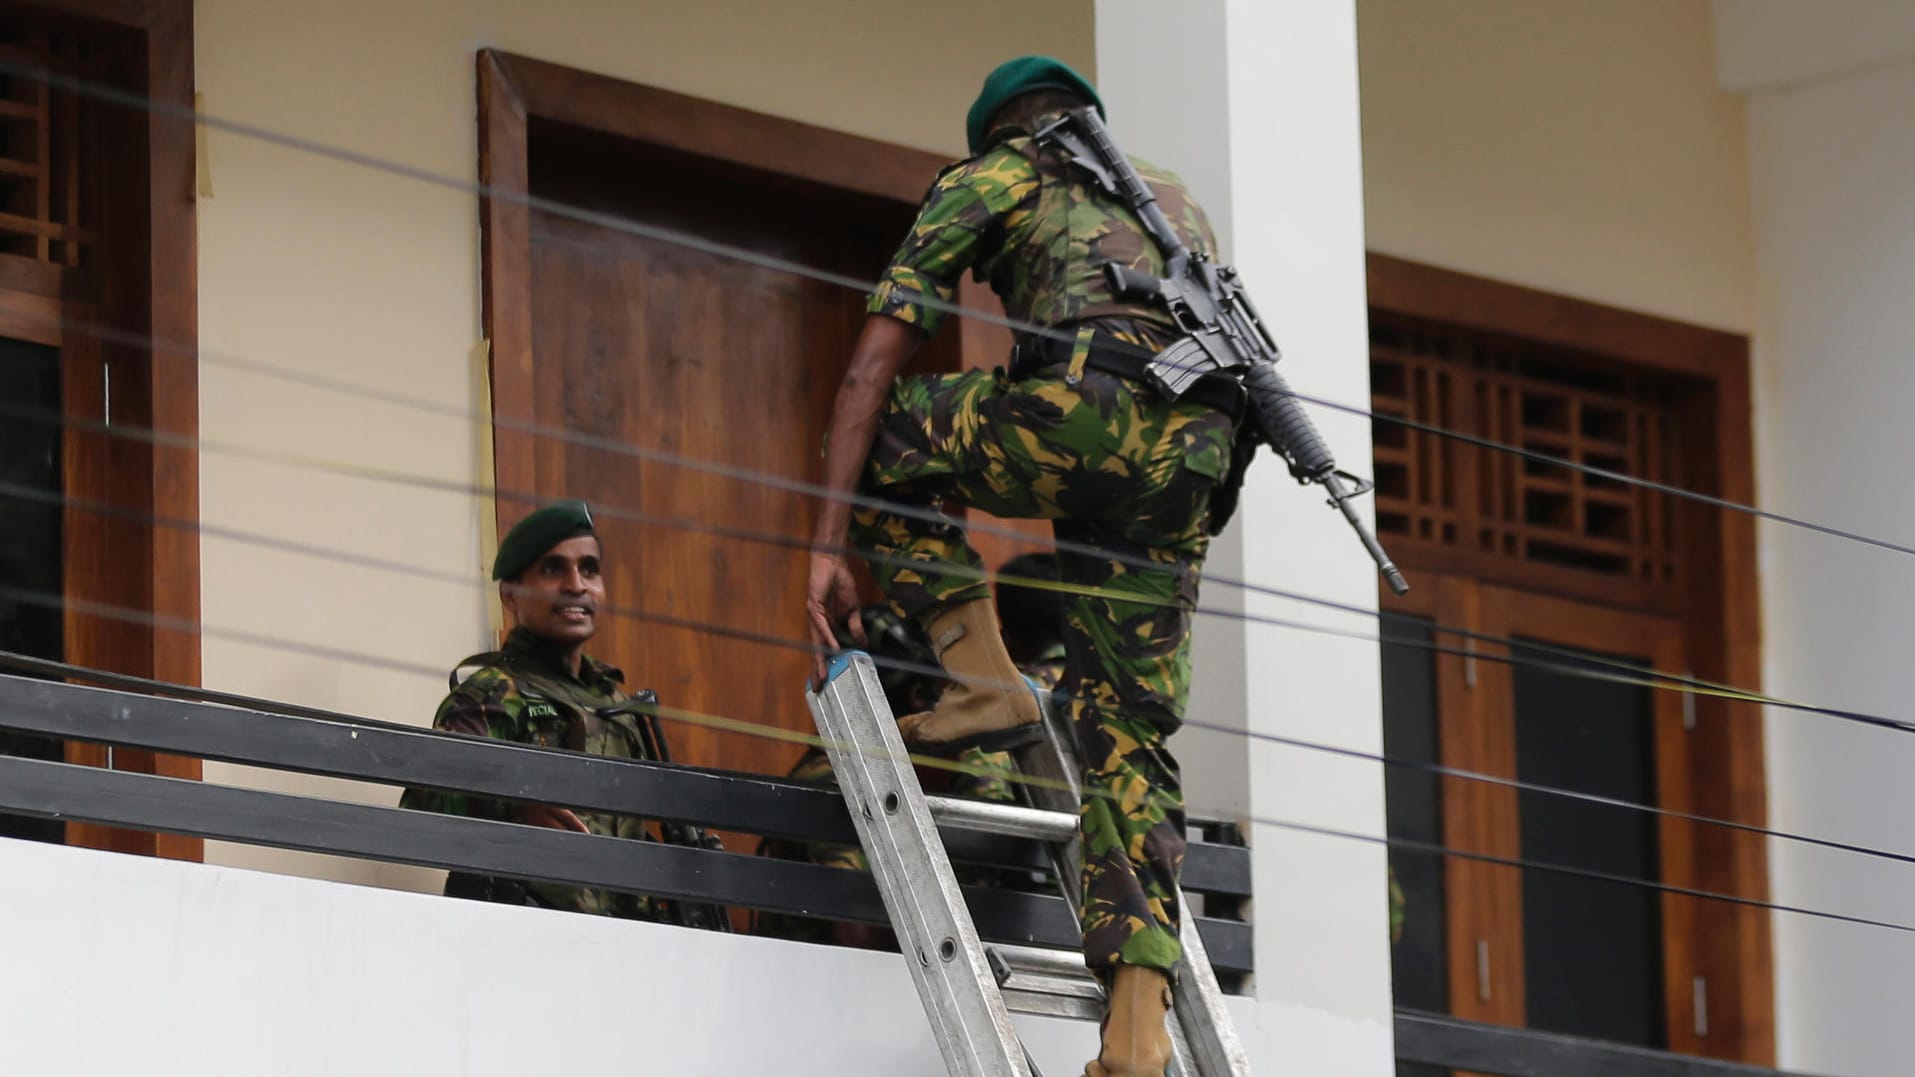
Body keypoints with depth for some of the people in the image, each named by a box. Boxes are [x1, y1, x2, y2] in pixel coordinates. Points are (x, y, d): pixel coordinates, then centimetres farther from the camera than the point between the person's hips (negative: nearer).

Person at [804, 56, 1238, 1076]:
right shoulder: (1173, 197, 39)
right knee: (1128, 741, 7)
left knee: (879, 432, 20)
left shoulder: (990, 176, 23)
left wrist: (829, 544, 12)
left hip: (1083, 405, -5)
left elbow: (874, 360, 14)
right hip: (1195, 455, 5)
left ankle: (980, 678, 9)